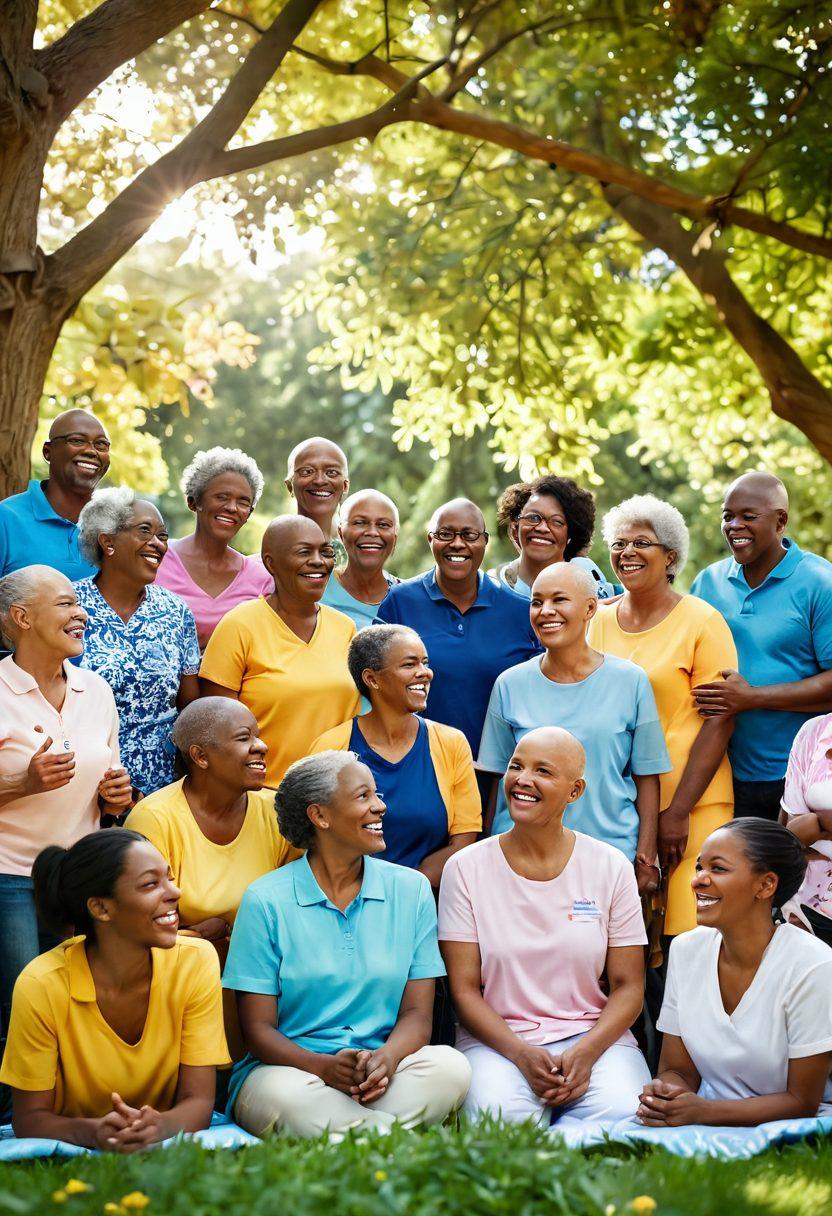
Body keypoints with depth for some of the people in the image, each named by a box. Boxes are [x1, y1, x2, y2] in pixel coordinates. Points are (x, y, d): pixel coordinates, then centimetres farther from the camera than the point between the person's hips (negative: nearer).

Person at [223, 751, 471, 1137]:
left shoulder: (411, 890, 9)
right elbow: (258, 1027, -2)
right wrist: (324, 1066, -23)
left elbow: (416, 1012, 5)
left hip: (383, 1069, 2)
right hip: (289, 1067, -2)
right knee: (287, 1095, -37)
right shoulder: (266, 900, 0)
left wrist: (386, 1058, -19)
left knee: (450, 1066, -28)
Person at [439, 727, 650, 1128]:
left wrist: (586, 1053, -15)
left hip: (593, 1036, 1)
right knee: (500, 1114, -35)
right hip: (497, 1039, -1)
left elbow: (628, 987, 4)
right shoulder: (465, 868, 2)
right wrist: (521, 1054, -17)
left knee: (622, 1114, -32)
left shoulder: (610, 868, 4)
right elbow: (464, 990, -1)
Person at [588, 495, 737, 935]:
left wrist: (678, 811, -13)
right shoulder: (598, 619, 9)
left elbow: (719, 722, -9)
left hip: (690, 806, -4)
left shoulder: (701, 621, -5)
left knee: (686, 929, -5)